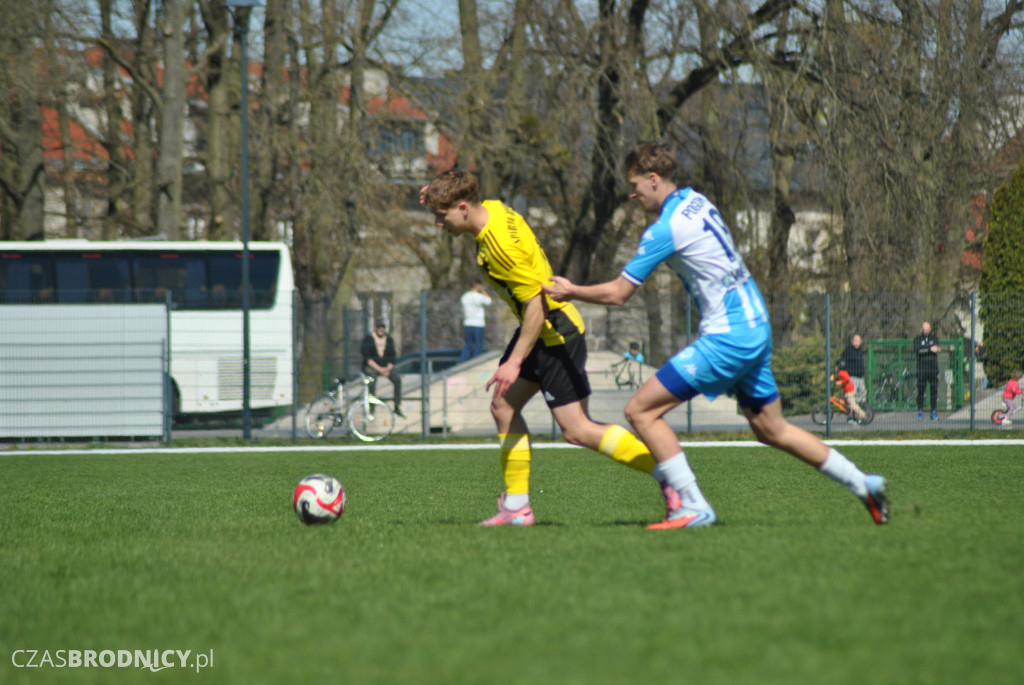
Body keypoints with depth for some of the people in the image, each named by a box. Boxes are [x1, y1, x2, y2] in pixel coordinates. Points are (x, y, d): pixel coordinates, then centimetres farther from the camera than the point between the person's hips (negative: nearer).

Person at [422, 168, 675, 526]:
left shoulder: (504, 246, -27)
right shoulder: (493, 209, 1)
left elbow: (536, 305, -27)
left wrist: (514, 362, -28)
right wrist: (439, 194, 10)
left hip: (556, 332, -10)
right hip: (542, 329, 10)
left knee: (576, 429, -9)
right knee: (504, 406, 8)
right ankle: (517, 507, 10)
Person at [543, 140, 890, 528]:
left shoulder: (666, 229, -15)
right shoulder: (695, 201, 10)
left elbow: (617, 293, -10)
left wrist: (571, 291, 6)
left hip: (727, 336, -9)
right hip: (755, 327, 9)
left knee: (641, 410, -8)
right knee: (772, 430, 20)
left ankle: (692, 506, -10)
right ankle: (864, 485, 23)